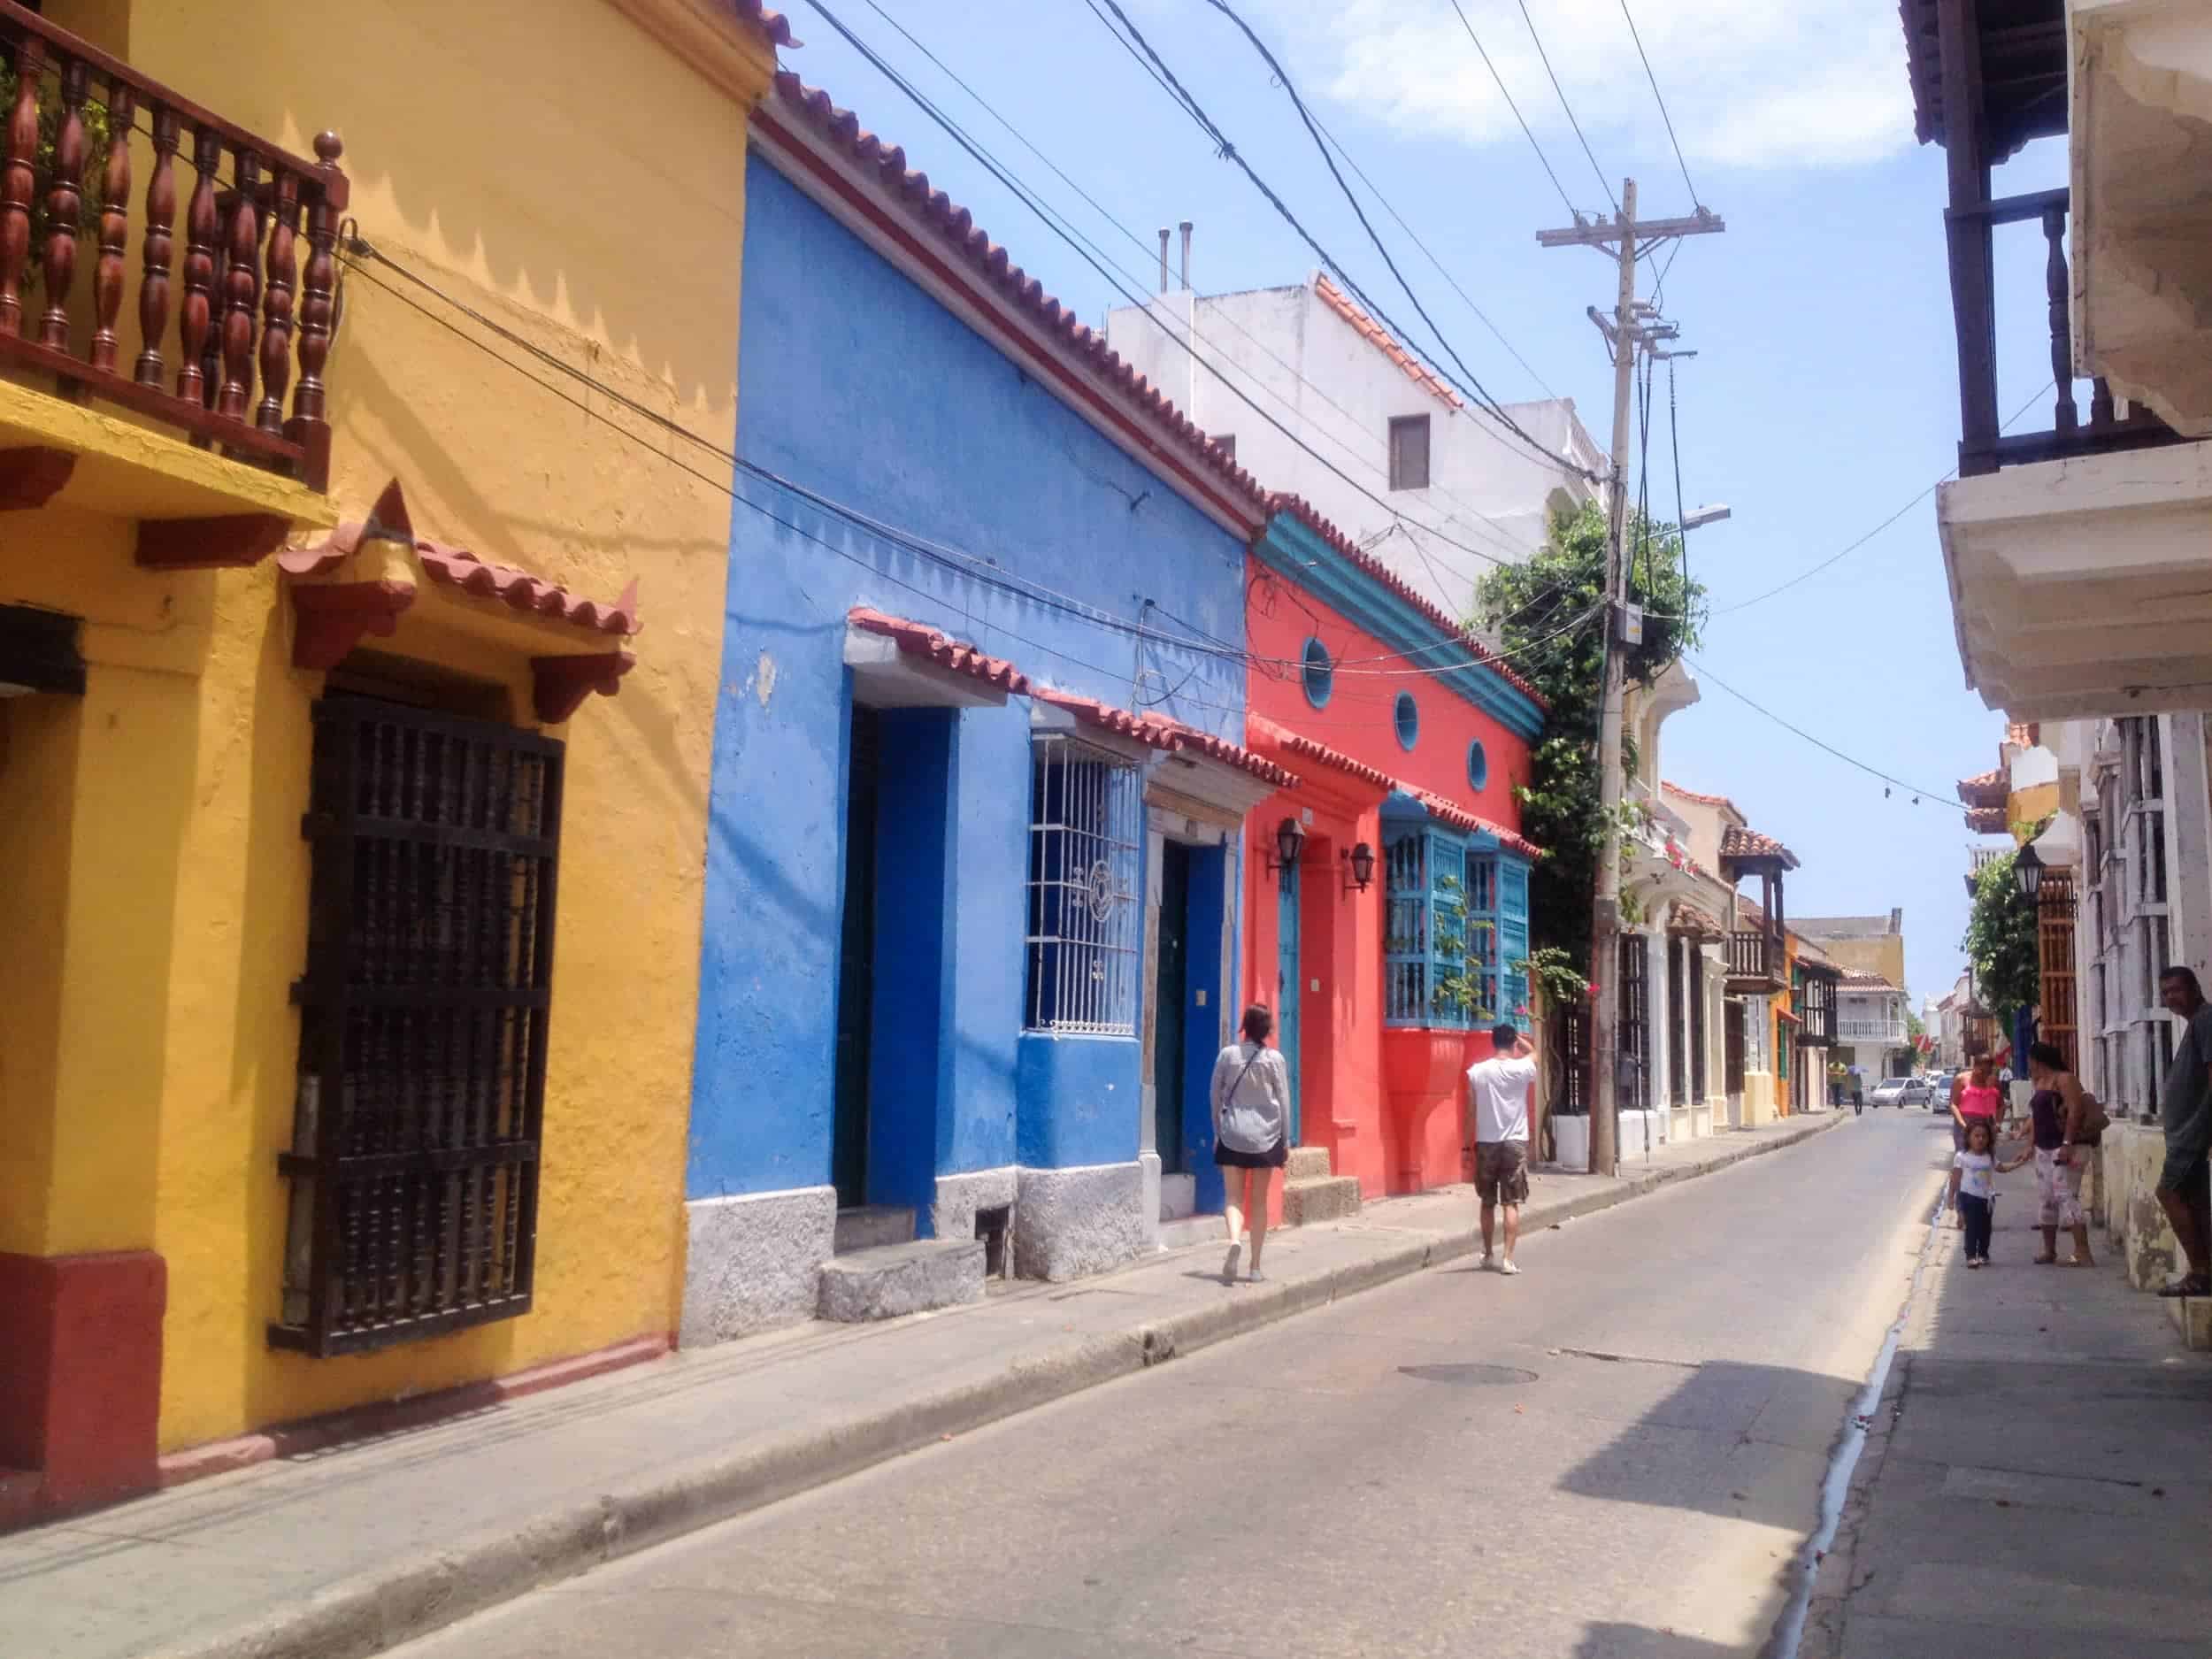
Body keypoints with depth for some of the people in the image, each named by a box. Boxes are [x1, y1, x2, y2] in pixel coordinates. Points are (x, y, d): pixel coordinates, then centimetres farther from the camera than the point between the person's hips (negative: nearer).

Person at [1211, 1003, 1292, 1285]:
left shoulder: (1227, 1055, -1)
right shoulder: (1274, 1058, -3)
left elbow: (1216, 1097, 4)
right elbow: (1283, 1100, 0)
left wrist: (1217, 1132, 15)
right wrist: (1286, 1140, 9)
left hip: (1232, 1135, 0)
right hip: (1265, 1136, 0)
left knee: (1233, 1196, 1)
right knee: (1259, 1200, 10)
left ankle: (1235, 1241, -28)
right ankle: (1255, 1266, 14)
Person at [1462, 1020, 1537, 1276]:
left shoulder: (1477, 1072, -5)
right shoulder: (1522, 1069, -7)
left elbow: (1469, 1111, -1)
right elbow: (1533, 1052, 19)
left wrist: (1466, 1144, 6)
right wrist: (1514, 1034, 23)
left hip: (1486, 1144, 1)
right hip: (1514, 1143, -1)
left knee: (1488, 1203, 14)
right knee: (1511, 1204, 0)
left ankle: (1488, 1255, 24)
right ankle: (1507, 1258, -7)